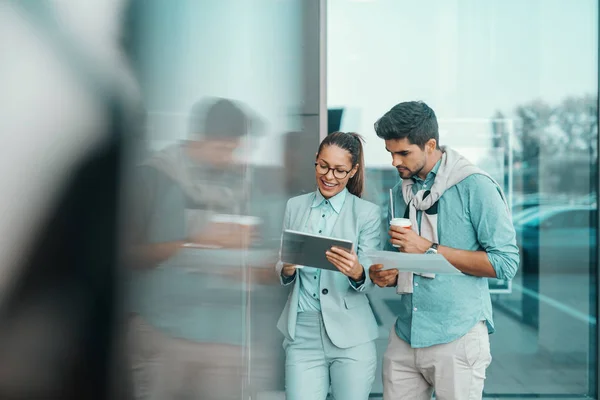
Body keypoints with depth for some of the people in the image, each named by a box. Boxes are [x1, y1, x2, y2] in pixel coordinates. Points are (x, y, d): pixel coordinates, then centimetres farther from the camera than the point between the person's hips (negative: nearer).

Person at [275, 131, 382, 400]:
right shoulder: (295, 206, 6)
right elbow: (282, 272, 9)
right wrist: (287, 269, -14)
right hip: (302, 333, 2)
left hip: (351, 336, -2)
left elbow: (368, 279, -6)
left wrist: (357, 272, -29)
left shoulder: (367, 213, -2)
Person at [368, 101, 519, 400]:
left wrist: (429, 249, -16)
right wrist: (387, 274, -3)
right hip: (405, 336, 6)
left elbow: (505, 262, -14)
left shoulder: (474, 186, -10)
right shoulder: (400, 191, 10)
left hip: (457, 339, -5)